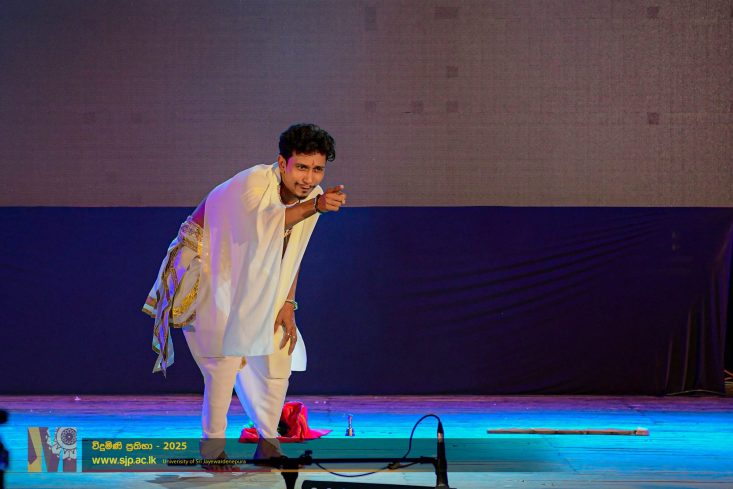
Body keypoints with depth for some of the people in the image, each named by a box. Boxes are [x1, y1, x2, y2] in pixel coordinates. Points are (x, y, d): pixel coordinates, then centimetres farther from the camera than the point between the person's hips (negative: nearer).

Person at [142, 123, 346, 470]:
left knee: (277, 356, 2)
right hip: (206, 268, -7)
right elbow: (263, 226, -48)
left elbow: (292, 253, 5)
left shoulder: (312, 195, -7)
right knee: (227, 354, -20)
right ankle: (212, 448, -9)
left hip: (250, 281, 7)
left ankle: (267, 445, 17)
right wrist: (314, 206, -62)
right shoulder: (253, 184, -29)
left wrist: (288, 305, -3)